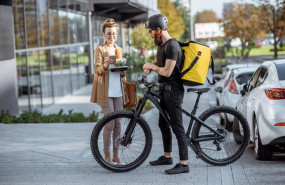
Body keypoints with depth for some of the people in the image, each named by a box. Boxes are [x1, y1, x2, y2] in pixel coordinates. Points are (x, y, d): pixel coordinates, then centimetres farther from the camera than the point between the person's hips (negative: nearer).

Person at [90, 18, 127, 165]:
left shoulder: (119, 50, 15)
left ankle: (116, 154, 14)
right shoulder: (100, 49, -1)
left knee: (118, 124, 6)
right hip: (106, 92, -5)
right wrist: (105, 65, -31)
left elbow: (122, 74, 15)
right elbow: (98, 70, -10)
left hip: (118, 91, 5)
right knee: (109, 124, -7)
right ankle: (107, 155, 3)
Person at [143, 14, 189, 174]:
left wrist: (152, 66, -8)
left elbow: (167, 71, -24)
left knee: (177, 127, -9)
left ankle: (184, 164, -8)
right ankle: (167, 156, 31)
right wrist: (149, 68, 6)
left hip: (173, 90, -10)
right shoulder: (161, 45, 13)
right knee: (163, 124, 18)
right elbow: (157, 62, 28)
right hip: (165, 90, 10)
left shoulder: (172, 46, -19)